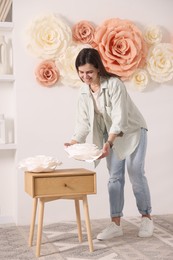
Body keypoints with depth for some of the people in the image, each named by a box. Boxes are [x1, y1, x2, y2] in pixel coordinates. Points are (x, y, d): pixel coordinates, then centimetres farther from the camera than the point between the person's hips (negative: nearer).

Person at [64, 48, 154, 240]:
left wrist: (108, 143, -43)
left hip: (133, 131, -5)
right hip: (112, 135, 6)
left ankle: (146, 218, 16)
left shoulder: (114, 84, -27)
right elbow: (83, 121, -8)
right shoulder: (84, 91, -8)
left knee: (136, 174, -3)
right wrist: (75, 141, -24)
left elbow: (119, 117, -32)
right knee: (114, 177, 4)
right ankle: (116, 224, 9)